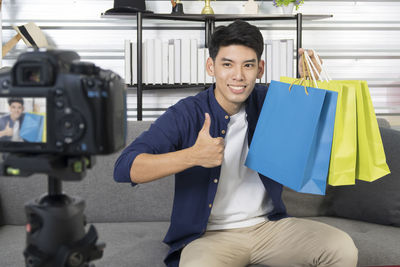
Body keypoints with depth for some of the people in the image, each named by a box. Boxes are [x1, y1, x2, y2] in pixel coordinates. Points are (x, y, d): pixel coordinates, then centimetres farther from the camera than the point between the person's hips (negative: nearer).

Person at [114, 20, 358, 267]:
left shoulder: (269, 102, 1)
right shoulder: (186, 114, -11)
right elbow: (124, 168, -19)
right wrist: (193, 156, -33)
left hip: (269, 225, 4)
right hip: (209, 235, -3)